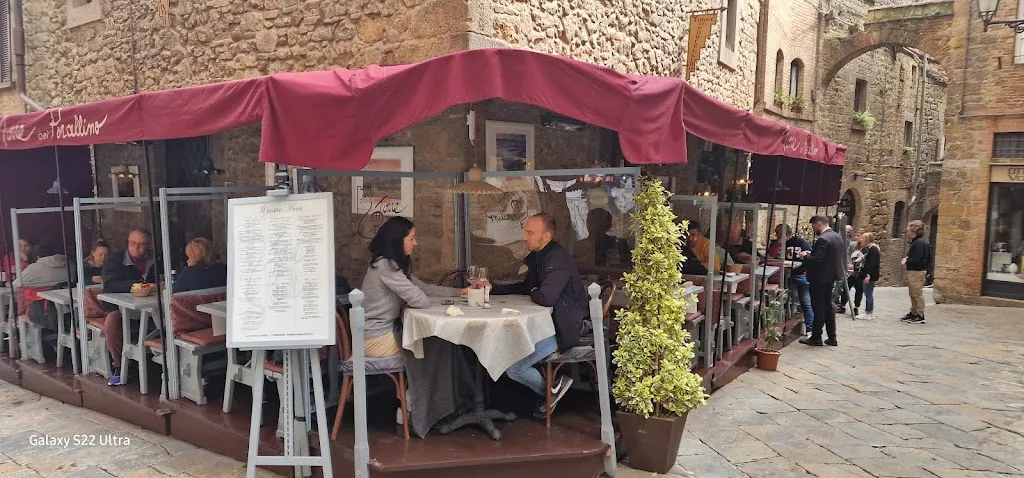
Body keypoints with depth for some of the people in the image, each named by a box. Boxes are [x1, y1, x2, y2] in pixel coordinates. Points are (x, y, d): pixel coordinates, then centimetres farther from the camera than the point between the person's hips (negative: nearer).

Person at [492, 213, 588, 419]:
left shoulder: (558, 258, -23)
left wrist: (533, 293, -10)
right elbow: (525, 287, 21)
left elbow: (545, 297, -35)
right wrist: (493, 289, 10)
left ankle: (553, 388, 12)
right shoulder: (539, 256, 8)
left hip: (564, 328, -11)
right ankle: (548, 387, 21)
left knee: (513, 368, -14)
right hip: (549, 322, 11)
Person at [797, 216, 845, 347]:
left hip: (820, 278, -9)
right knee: (828, 306, 16)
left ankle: (816, 337, 6)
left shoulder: (823, 239, -22)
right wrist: (811, 253, 11)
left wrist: (805, 256, -9)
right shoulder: (837, 236, 9)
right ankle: (832, 338, 21)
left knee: (818, 308, -1)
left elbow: (817, 260, -27)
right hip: (831, 277, 9)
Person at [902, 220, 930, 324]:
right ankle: (913, 314, 25)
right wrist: (906, 258, 5)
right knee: (913, 294, 16)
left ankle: (920, 316, 0)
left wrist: (906, 262, -7)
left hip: (917, 272, -10)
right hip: (912, 271, 10)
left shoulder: (919, 242, -18)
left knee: (918, 294, -5)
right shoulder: (915, 241, 14)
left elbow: (916, 259, -23)